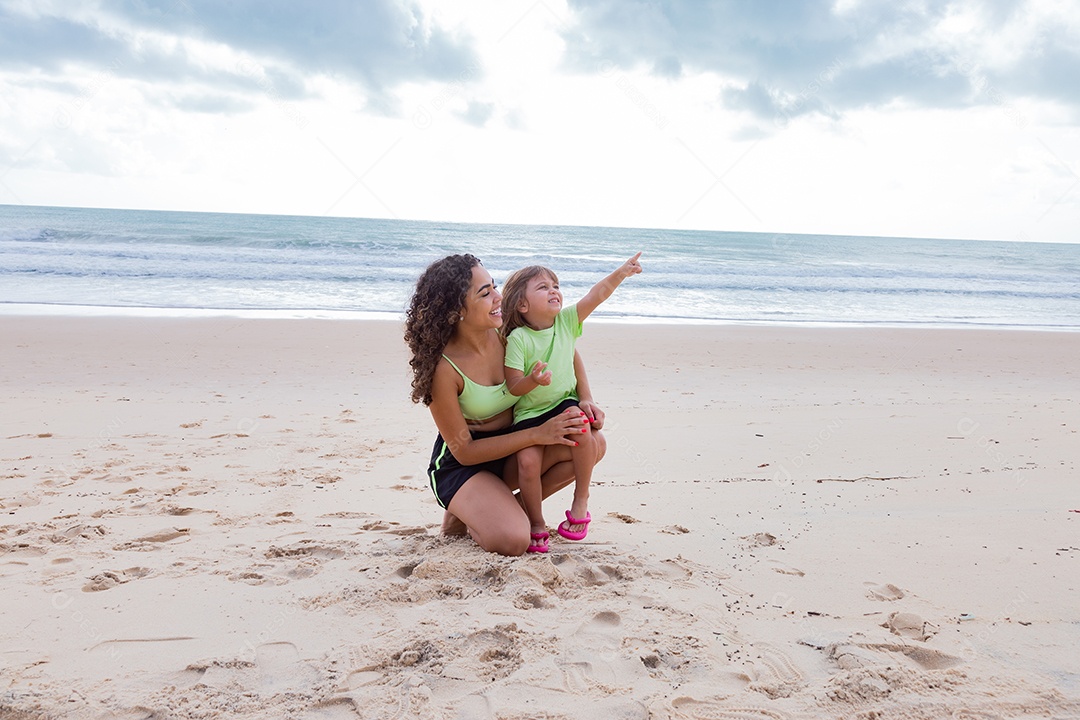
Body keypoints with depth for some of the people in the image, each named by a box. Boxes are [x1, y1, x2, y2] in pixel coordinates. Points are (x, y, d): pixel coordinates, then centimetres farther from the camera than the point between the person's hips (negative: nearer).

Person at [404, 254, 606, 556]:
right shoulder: (443, 369, -25)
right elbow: (464, 451, -19)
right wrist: (537, 434, -24)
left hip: (509, 449, 6)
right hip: (461, 466, -6)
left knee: (593, 445, -15)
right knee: (512, 541, -30)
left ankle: (509, 505, 0)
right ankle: (464, 514, 4)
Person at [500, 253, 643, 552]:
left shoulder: (565, 320, -3)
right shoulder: (518, 339, -15)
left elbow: (595, 295, -10)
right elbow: (513, 387, -16)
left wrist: (620, 273, -22)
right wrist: (532, 380, -36)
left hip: (565, 403, 3)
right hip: (530, 412, -2)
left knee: (582, 428, -29)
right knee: (527, 462, -21)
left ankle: (581, 502, -9)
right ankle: (537, 525, 5)